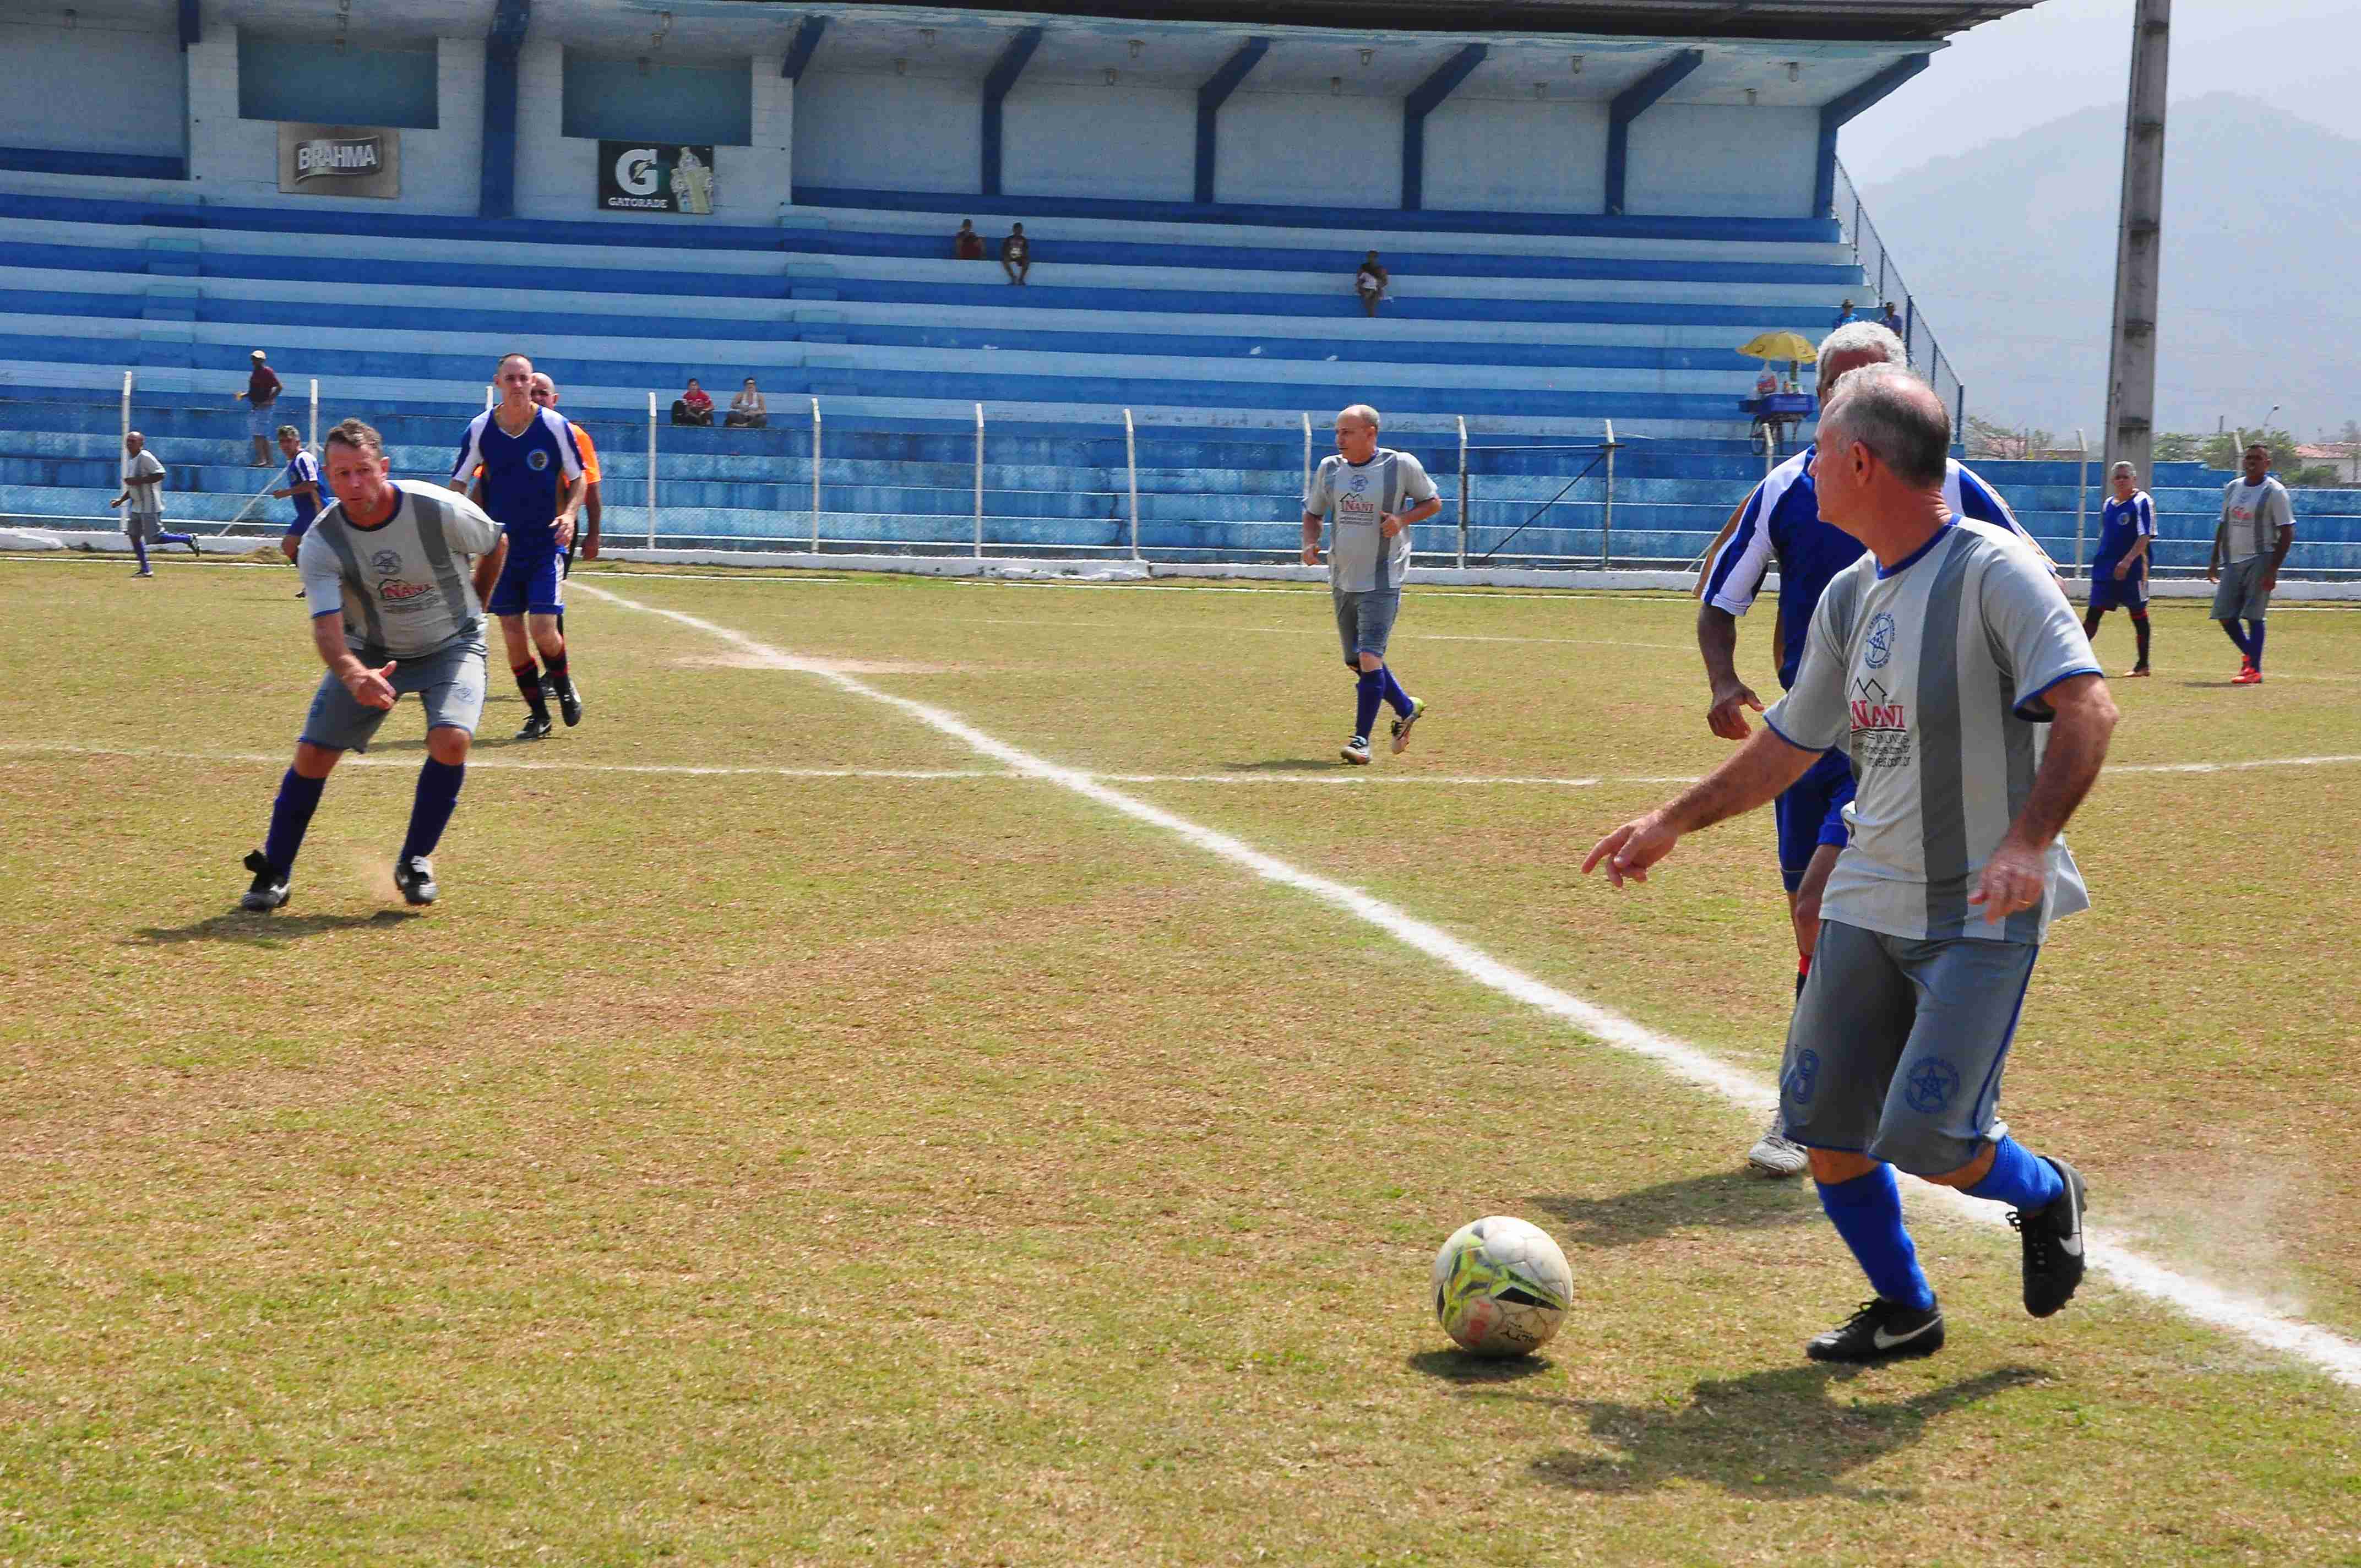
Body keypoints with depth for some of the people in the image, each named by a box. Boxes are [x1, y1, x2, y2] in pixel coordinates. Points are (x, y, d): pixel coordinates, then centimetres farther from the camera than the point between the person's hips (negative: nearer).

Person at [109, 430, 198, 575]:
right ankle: (145, 570, 11)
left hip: (150, 506, -9)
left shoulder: (145, 457, -15)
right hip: (137, 505, 9)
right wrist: (121, 500, 14)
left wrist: (139, 481, -24)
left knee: (155, 538, -9)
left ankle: (188, 539, 6)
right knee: (133, 535, 5)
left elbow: (160, 475, -24)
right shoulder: (130, 460, 14)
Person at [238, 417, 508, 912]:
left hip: (451, 646, -1)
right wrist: (352, 674, -54)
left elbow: (496, 546, -2)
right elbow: (327, 629, -32)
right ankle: (275, 871, 12)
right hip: (371, 651, 1)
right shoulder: (320, 543, -22)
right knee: (312, 754, -7)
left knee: (450, 741, -26)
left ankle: (415, 862, -5)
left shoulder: (442, 511, -25)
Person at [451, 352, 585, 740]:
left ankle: (564, 686, 20)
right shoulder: (480, 428, -3)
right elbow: (458, 483, 5)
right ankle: (538, 715, 15)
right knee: (512, 634, 1)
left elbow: (578, 479, 2)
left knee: (543, 630, -12)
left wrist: (569, 513, -16)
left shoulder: (555, 426, -8)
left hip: (546, 544, -2)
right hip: (501, 545, 2)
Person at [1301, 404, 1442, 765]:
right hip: (1342, 581, 6)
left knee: (1369, 658, -16)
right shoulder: (1329, 468, 4)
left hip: (1382, 582, -6)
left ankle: (1361, 739, -10)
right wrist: (1310, 543, -4)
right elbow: (1313, 512, 16)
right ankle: (1407, 708, 36)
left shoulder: (1401, 465, -8)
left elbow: (1433, 502, 4)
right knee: (1356, 663, 14)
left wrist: (1403, 519, -15)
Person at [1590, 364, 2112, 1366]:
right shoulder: (1849, 597, 9)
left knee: (1924, 1135, -14)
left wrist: (2028, 842, -36)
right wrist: (1674, 822, 25)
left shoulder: (1993, 572, -15)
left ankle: (2045, 1195, 19)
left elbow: (2087, 708, -25)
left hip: (1982, 915, -7)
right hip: (1869, 901, 7)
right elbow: (1790, 745, 22)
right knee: (1821, 1120, 4)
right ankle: (1903, 1313, 25)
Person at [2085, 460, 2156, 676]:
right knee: (2093, 613, 1)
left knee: (2138, 614, 3)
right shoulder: (2108, 504, 14)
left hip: (2132, 569, -6)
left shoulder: (2142, 502, -7)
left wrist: (2127, 561, -24)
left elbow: (2146, 537, -15)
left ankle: (2143, 665, 11)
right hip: (2105, 569, 6)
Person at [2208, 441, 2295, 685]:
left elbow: (2287, 533, -10)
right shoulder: (2232, 488, 12)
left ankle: (2254, 669, -4)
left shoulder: (2275, 492, -7)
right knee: (2225, 616, 5)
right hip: (2232, 561, 6)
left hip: (2259, 561, -6)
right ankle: (2249, 653, 27)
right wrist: (2214, 561, 15)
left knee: (2253, 615, -9)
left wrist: (2273, 569, -17)